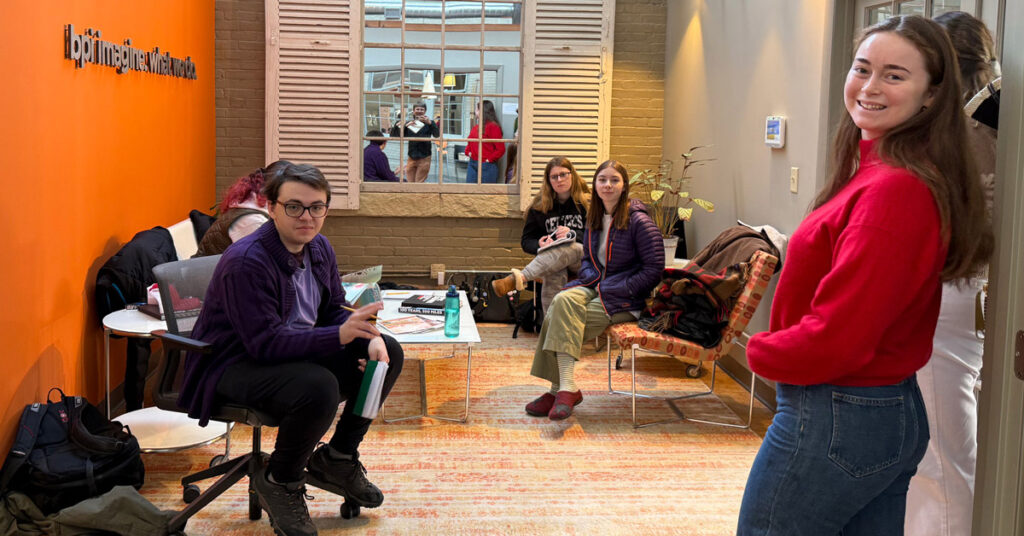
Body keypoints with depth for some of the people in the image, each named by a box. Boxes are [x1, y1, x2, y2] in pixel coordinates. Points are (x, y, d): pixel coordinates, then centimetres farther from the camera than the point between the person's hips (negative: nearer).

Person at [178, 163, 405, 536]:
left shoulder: (319, 248, 1)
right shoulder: (245, 262, -26)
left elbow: (334, 309, 9)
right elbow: (265, 343, -31)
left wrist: (370, 339, -13)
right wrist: (340, 335, -41)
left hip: (298, 351, 9)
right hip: (236, 364, -9)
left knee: (389, 353, -1)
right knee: (319, 387, -37)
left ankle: (338, 457, 13)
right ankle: (279, 482, -8)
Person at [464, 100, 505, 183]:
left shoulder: (493, 127, -9)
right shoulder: (475, 127, 13)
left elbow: (501, 149, -13)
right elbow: (470, 144, 28)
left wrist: (489, 159, -13)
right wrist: (468, 152, 10)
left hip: (487, 167, -7)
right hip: (472, 165, 7)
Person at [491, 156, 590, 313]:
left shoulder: (587, 202, 8)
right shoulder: (539, 206, 12)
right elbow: (526, 241, 11)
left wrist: (573, 234, -15)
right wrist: (539, 245, -13)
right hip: (550, 258, 2)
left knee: (568, 247, -39)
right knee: (554, 274, -39)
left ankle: (518, 278, -57)